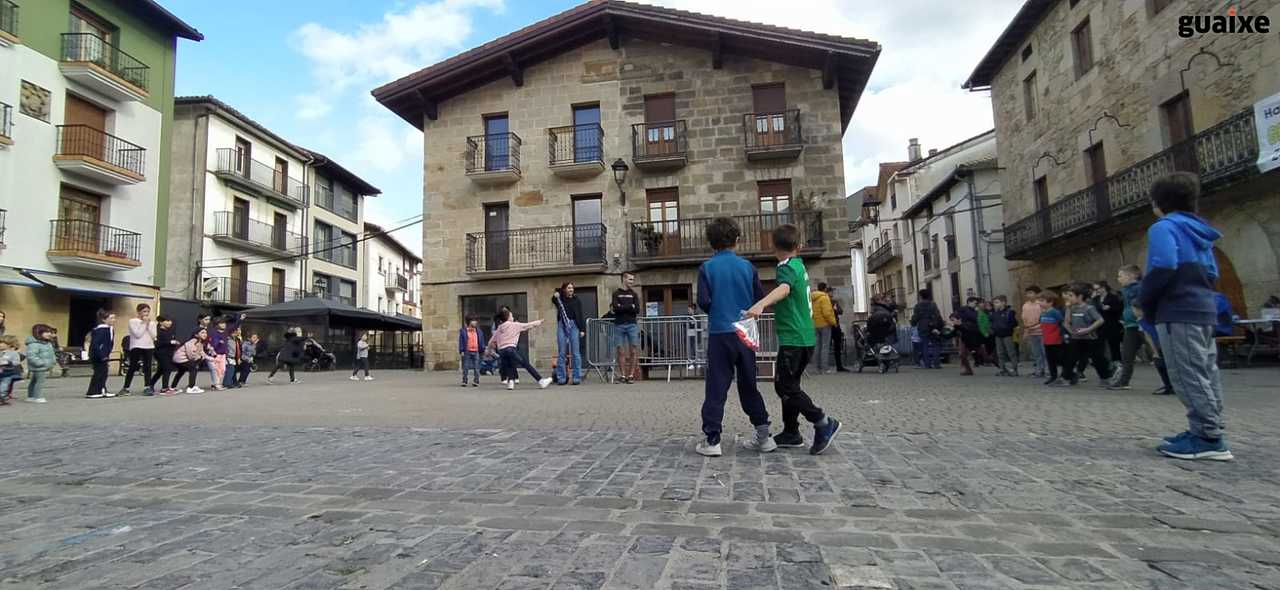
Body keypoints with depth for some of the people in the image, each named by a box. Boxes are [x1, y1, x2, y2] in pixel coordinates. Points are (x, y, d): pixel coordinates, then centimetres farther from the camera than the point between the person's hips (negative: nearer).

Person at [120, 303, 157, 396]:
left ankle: (147, 387, 3)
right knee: (132, 368, 1)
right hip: (136, 347, -3)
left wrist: (149, 324, -7)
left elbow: (153, 336, -3)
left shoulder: (152, 322, 9)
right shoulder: (133, 321, -2)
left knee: (147, 367, 1)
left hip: (149, 347, 3)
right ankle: (125, 388, 11)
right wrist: (144, 323, -10)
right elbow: (138, 334, -14)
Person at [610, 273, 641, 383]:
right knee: (621, 351, -2)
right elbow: (616, 308, -7)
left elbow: (637, 310, 1)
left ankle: (631, 375, -1)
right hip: (619, 325, -1)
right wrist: (630, 306, -4)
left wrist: (622, 307, -5)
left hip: (632, 324, 1)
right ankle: (623, 375, 3)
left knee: (633, 351, -5)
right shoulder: (616, 294, 9)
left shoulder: (633, 294, 14)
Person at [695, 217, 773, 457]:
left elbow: (703, 302, -8)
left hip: (720, 333, -2)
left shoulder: (707, 268, -3)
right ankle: (763, 435, 18)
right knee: (749, 385, 15)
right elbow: (761, 300, 4)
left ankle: (712, 439, 1)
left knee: (716, 387, 2)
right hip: (745, 333, 3)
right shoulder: (748, 266, 3)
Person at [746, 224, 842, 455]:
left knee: (784, 386, -7)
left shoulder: (787, 268, -14)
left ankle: (823, 423, -9)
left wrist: (760, 304, -52)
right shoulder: (799, 265, 14)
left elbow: (784, 289, -36)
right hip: (805, 337, 9)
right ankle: (791, 433, 20)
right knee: (789, 384, 15)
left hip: (793, 338, -9)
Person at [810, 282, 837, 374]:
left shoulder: (812, 298, 12)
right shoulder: (824, 297, -12)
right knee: (825, 346, -5)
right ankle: (825, 368, -6)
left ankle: (818, 367, 13)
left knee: (818, 345, 10)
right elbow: (827, 312, -18)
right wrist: (833, 322, -9)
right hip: (825, 324, -7)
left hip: (816, 324, 8)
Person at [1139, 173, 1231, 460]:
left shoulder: (1164, 227, -8)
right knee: (1205, 373, 11)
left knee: (1189, 376, -8)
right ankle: (1209, 431, 17)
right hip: (1204, 309, 10)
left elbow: (1164, 267, -21)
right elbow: (1212, 274, 23)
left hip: (1178, 312, -10)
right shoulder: (1199, 231, 20)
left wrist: (1145, 301, -9)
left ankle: (1209, 439, -7)